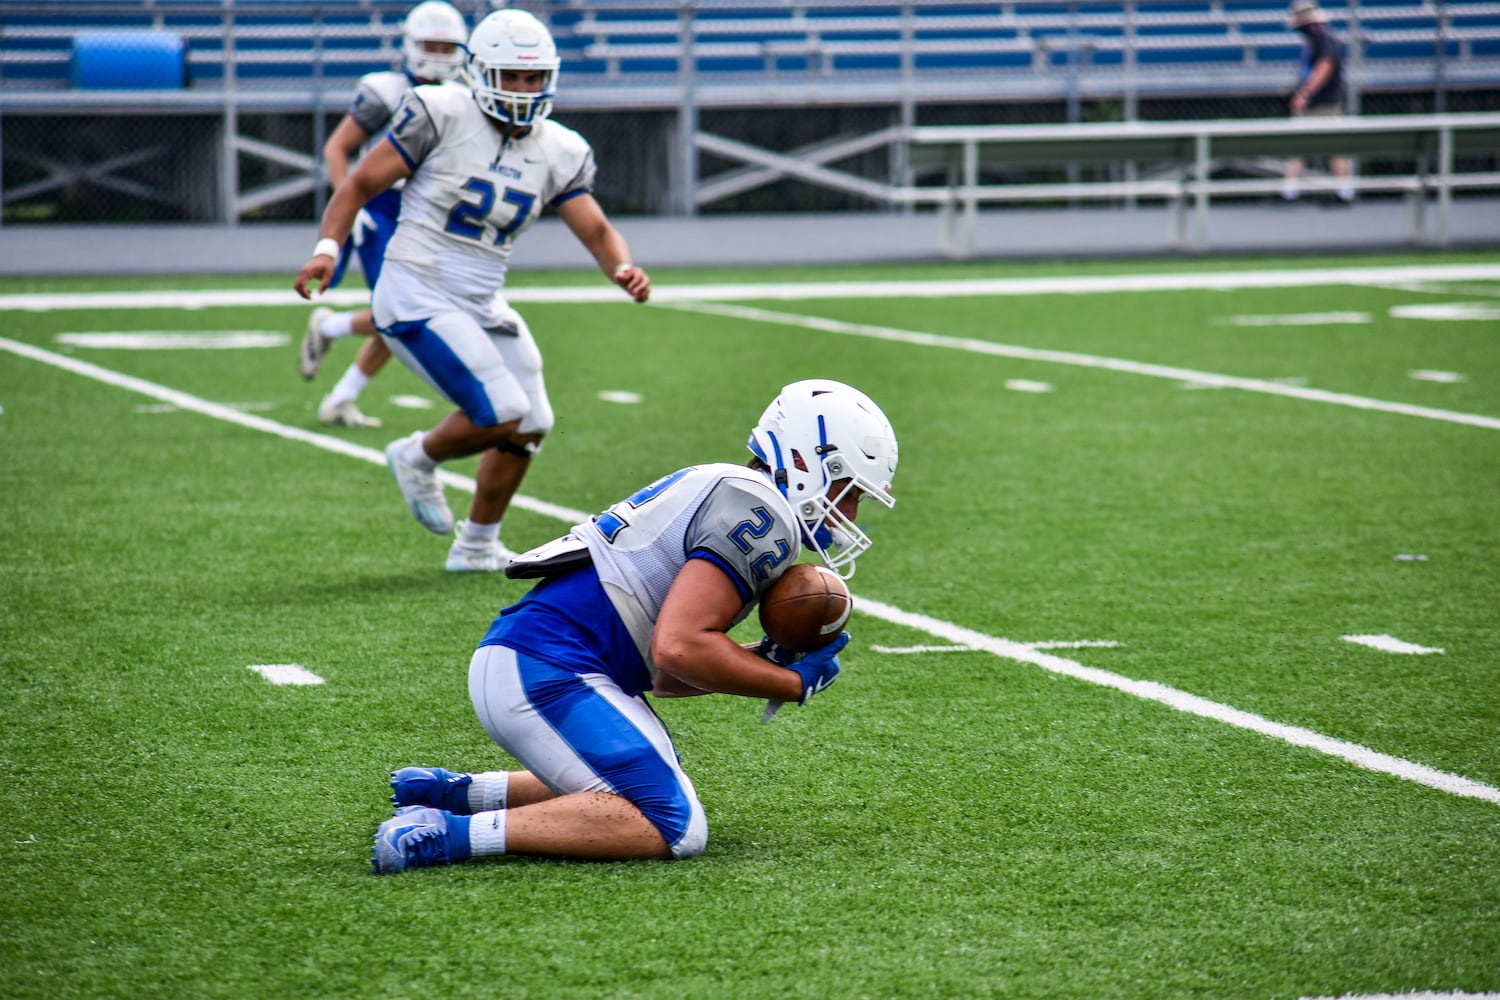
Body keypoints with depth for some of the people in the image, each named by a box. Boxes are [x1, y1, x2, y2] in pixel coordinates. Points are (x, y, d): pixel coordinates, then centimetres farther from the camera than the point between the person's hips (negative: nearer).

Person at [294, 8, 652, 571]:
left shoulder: (558, 152, 4)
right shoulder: (442, 116, -12)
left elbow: (597, 232, 4)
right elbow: (360, 184, -6)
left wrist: (623, 268, -18)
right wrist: (327, 248, -19)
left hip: (482, 306, 7)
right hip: (417, 300, -7)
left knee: (529, 427, 10)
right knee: (504, 414, -18)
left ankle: (477, 547, 29)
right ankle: (419, 459, 12)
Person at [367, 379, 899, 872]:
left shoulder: (720, 493, 22)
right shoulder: (756, 513, -10)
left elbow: (656, 672, 20)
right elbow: (679, 648, -20)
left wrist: (766, 661, 9)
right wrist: (794, 684, -7)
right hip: (545, 676, -11)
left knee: (649, 794, 25)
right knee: (674, 828, -15)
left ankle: (455, 792, 19)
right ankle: (456, 834, -20)